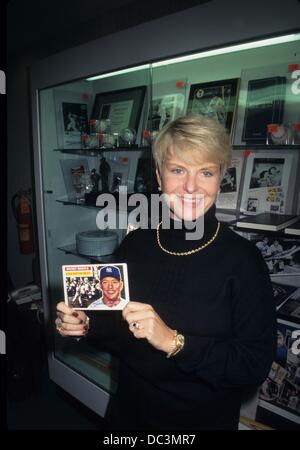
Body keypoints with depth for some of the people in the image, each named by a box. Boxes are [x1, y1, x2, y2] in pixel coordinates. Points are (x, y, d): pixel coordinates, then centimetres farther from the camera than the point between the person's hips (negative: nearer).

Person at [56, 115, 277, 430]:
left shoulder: (242, 259, -22)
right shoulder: (135, 243, -10)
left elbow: (256, 366, -21)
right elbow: (122, 325, 3)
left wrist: (174, 341, -30)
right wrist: (87, 325, -15)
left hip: (204, 419, -3)